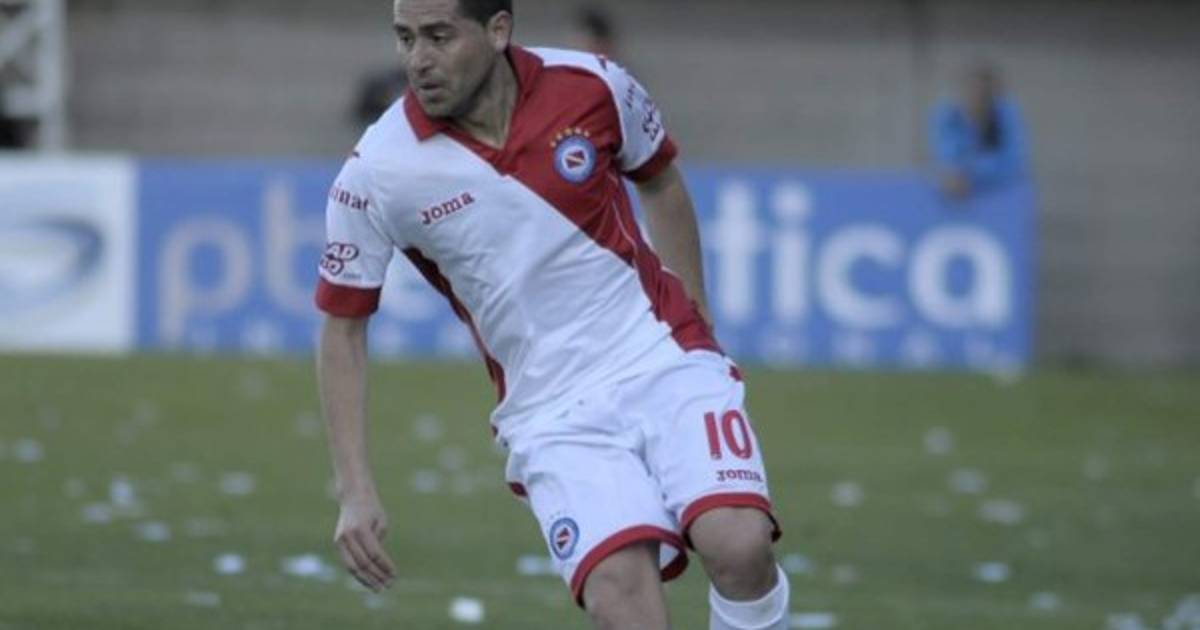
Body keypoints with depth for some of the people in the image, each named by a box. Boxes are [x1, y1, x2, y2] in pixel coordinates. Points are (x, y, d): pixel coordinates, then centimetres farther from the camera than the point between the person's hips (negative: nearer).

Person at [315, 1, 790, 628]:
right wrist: (355, 492, -5)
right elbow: (342, 328, 1)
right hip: (550, 414, -1)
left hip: (665, 362, 1)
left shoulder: (593, 86, -7)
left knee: (739, 545, -25)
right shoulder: (376, 174, -9)